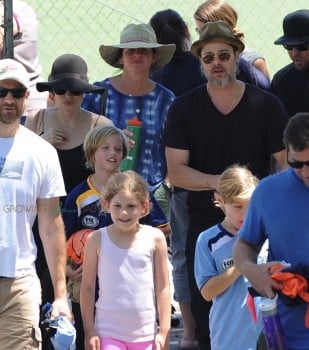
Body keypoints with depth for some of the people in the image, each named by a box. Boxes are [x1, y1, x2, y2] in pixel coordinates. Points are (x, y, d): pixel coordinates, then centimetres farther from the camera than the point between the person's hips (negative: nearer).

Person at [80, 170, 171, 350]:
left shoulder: (155, 238, -2)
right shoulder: (98, 240, -4)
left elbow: (162, 288, 2)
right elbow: (88, 287, 1)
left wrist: (164, 332, 0)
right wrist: (89, 331, -2)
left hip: (145, 333, 2)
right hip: (108, 332, -2)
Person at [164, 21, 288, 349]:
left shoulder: (266, 105, 1)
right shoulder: (183, 109, 3)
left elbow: (287, 165, 0)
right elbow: (176, 172, -4)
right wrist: (217, 181, -20)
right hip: (204, 224, 1)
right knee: (204, 311, 5)